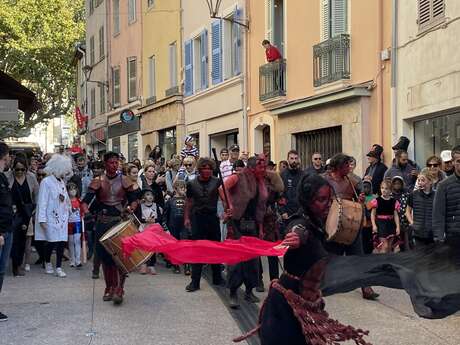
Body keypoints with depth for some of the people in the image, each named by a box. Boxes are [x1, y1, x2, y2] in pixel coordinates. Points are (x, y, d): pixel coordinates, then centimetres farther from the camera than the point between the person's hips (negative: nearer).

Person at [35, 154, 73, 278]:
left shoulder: (61, 182, 12)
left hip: (62, 217, 6)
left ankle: (59, 267, 6)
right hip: (51, 218, -6)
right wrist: (42, 219, -17)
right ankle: (47, 263, 20)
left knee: (62, 242, 0)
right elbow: (42, 202, -14)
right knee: (52, 242, -4)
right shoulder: (46, 182, -11)